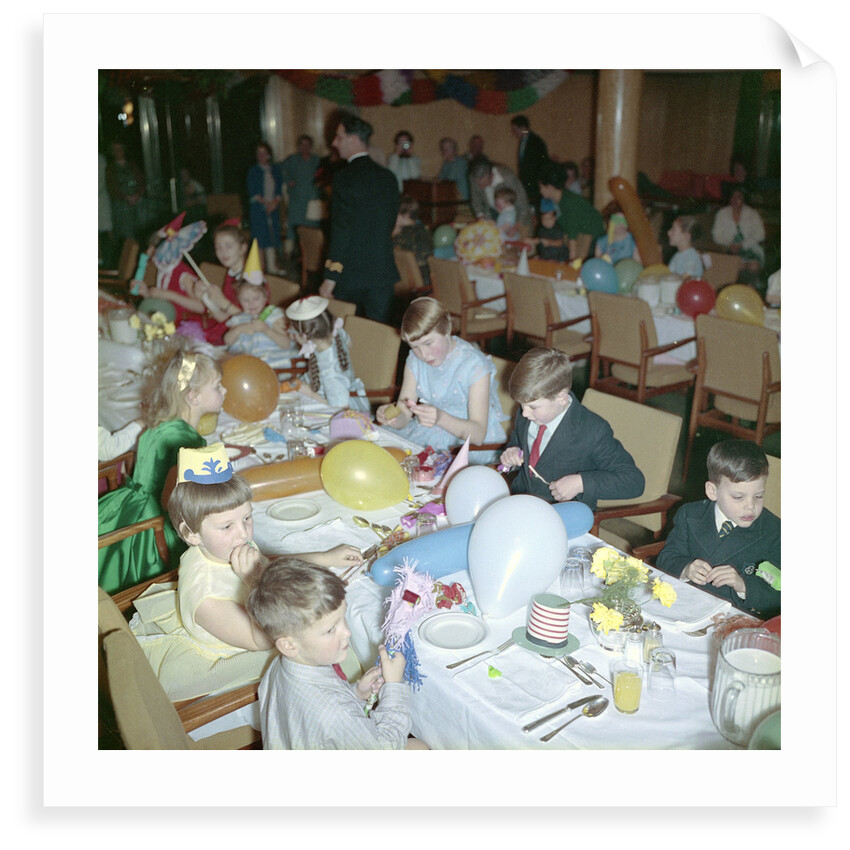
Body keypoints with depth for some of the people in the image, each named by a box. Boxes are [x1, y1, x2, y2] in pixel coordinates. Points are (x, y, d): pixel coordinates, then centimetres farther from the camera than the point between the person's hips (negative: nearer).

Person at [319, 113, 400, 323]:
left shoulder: (345, 177, -11)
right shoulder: (388, 177, 8)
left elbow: (340, 230, -15)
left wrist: (330, 278, -13)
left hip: (351, 275, -5)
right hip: (383, 273, 5)